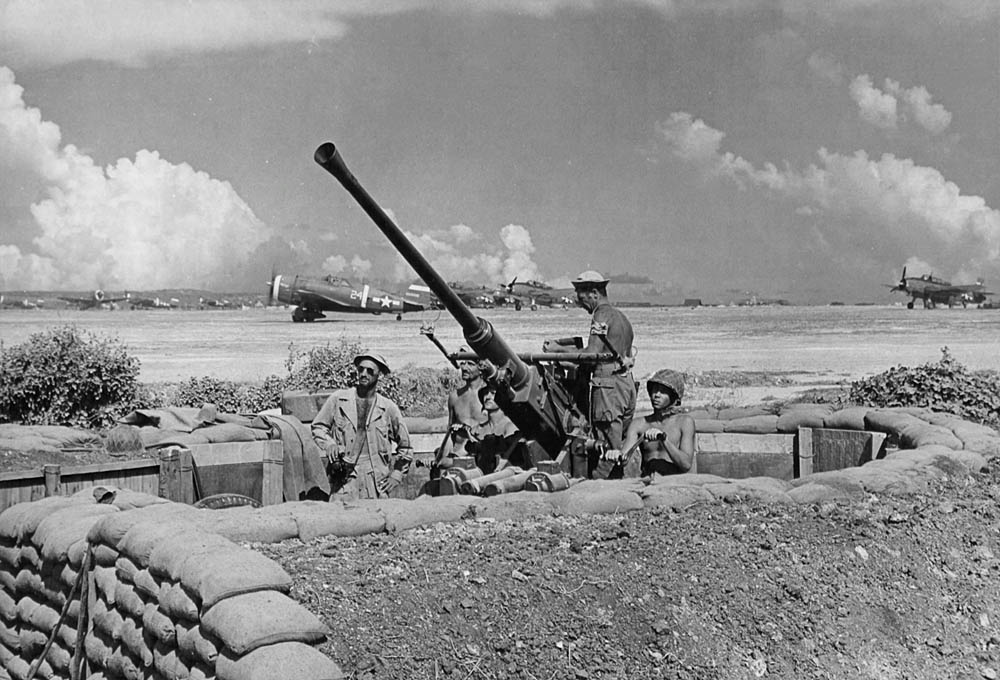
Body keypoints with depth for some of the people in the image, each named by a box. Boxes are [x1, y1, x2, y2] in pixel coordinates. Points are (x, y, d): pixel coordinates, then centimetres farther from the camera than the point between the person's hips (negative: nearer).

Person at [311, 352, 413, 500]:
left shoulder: (388, 407, 8)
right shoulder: (338, 399, 7)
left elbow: (405, 447, 18)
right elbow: (318, 427, 17)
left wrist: (397, 475, 10)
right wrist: (329, 444, -2)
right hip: (344, 480, 0)